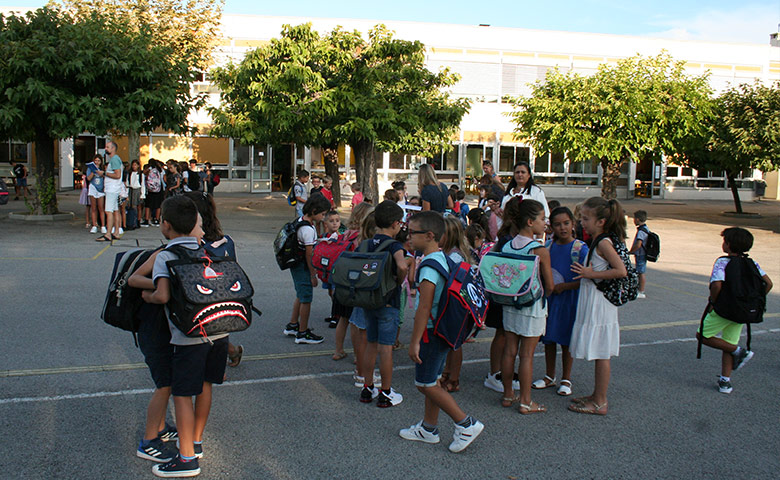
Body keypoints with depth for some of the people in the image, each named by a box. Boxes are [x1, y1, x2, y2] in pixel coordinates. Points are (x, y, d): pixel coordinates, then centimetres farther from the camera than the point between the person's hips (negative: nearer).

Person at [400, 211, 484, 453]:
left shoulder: (430, 265, -21)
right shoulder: (446, 259, 8)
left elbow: (424, 308, -24)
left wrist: (415, 341, -20)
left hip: (432, 331, -10)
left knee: (425, 384, 1)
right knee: (432, 381, 17)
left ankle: (466, 423, 4)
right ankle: (429, 428, 29)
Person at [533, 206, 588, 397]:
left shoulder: (581, 248, -11)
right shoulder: (548, 246, 3)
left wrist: (564, 286, -18)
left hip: (569, 299, -4)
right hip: (548, 297, 4)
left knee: (566, 340, 7)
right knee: (549, 338, 13)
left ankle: (566, 379, 22)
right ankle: (549, 376, 28)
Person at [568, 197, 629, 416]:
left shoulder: (603, 243, -18)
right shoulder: (596, 242, 11)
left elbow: (621, 271, -26)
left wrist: (591, 274, -22)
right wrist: (585, 274, 10)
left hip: (599, 305, -10)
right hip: (592, 302, 10)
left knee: (601, 355, -1)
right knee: (598, 354, 17)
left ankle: (600, 403, 8)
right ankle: (596, 395, 27)